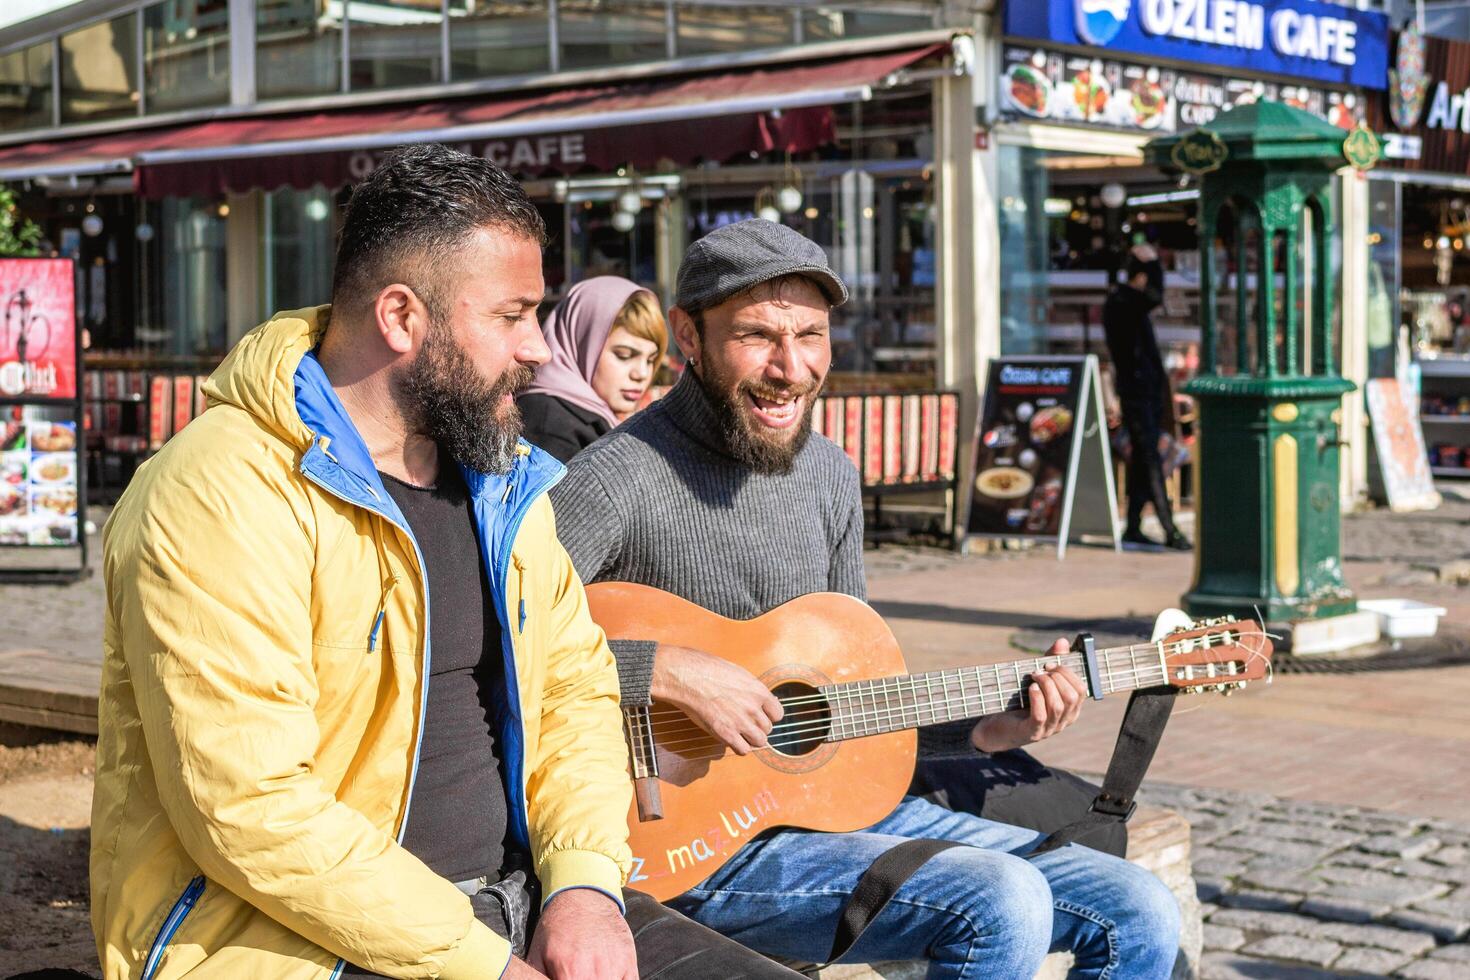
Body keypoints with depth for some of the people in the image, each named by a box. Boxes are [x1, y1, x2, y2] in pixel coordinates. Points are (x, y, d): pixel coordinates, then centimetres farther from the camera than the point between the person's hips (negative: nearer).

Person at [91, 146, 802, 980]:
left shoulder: (503, 479, 11)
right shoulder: (224, 499, -15)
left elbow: (577, 685, 15)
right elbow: (251, 812, -21)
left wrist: (586, 880, -3)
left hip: (512, 903, 7)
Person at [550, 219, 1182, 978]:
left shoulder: (829, 475, 11)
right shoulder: (619, 480, -16)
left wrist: (982, 729, 4)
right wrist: (665, 670, -29)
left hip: (838, 800, 8)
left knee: (1139, 917, 2)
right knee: (1002, 905, -27)